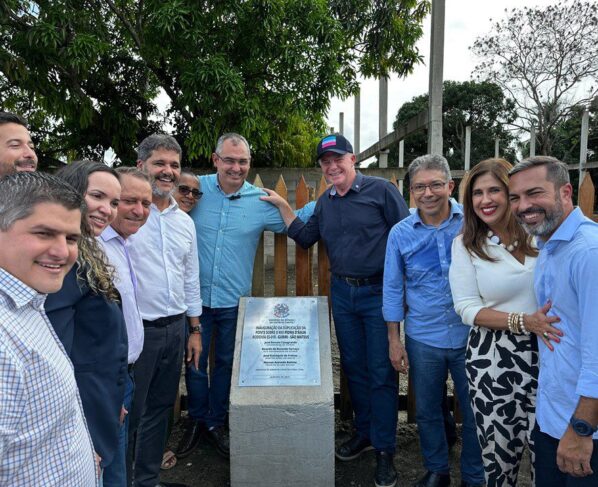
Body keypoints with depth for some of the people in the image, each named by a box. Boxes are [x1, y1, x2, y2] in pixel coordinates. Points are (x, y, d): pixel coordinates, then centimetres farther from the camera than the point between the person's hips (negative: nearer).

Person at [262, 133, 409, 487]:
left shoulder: (382, 190, -8)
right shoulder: (325, 202, 11)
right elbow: (305, 238, 17)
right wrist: (283, 206, 10)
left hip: (379, 292, -6)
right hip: (342, 293, 6)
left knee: (381, 373, 2)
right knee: (353, 367, 16)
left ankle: (385, 449, 18)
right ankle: (364, 432, 35)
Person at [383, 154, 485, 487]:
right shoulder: (400, 233, -3)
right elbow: (393, 288, 3)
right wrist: (394, 340, 3)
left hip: (470, 335, -1)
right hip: (423, 339, 1)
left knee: (475, 411, 13)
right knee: (428, 411, 16)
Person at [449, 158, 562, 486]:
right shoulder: (466, 244, -2)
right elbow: (467, 308, -6)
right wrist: (523, 322, -18)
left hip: (546, 352, 1)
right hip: (492, 359, 0)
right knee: (499, 452, 9)